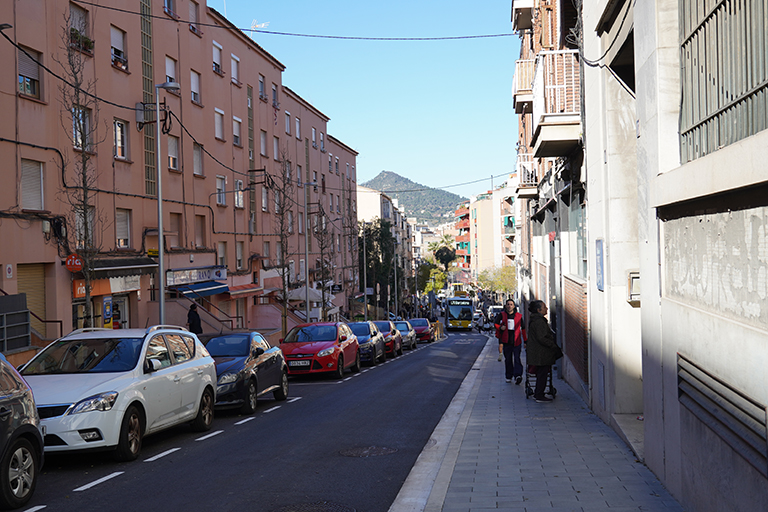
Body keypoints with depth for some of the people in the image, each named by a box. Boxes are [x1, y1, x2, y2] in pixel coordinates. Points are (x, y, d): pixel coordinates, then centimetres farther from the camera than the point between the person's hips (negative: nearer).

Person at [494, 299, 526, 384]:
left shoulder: (519, 316, 6)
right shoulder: (502, 315, 6)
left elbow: (523, 328, 12)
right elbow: (495, 323, 10)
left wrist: (525, 340, 12)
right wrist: (500, 327, -13)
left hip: (516, 341, -1)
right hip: (506, 341, 1)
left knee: (517, 359, -13)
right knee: (508, 359, 8)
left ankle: (518, 375, -23)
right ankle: (508, 377, 18)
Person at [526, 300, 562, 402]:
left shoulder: (534, 320, 13)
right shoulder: (539, 321, -20)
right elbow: (541, 338, -24)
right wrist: (554, 345, -17)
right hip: (541, 354, -10)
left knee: (541, 374, 17)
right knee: (542, 374, -2)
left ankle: (537, 394, 23)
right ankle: (539, 396, 3)